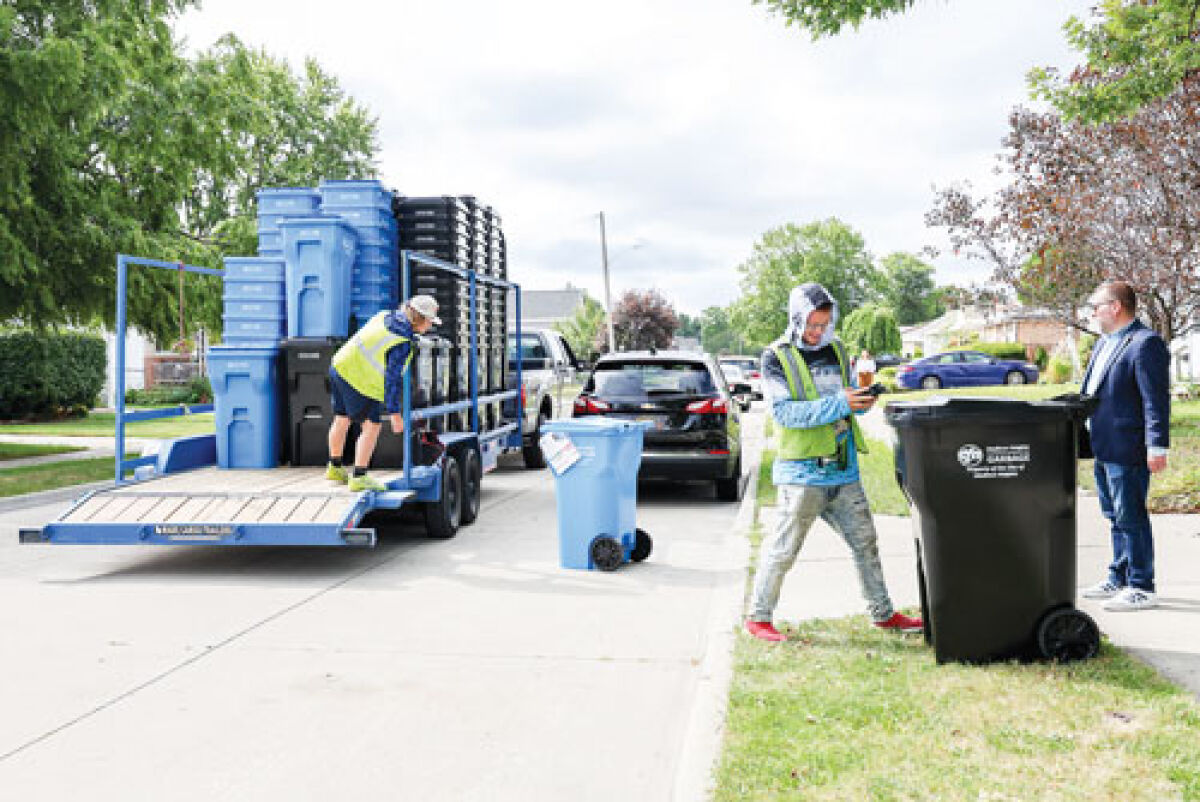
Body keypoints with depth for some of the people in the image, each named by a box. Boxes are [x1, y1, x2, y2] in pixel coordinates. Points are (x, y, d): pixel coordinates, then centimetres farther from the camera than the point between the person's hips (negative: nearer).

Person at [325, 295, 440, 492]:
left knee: (341, 421, 22)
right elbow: (392, 378, -23)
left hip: (340, 367, 9)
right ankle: (359, 478, -3)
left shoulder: (386, 315, 2)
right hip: (360, 383, -9)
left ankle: (335, 468, 38)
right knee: (372, 427, -2)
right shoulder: (403, 343, -22)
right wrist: (395, 413, -20)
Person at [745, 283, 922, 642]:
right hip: (802, 472, -6)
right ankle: (758, 618, 12)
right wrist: (839, 404, -24)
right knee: (783, 548, -1)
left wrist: (863, 399, -3)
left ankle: (883, 612, 28)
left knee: (865, 542, 14)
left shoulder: (837, 349, 12)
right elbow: (785, 412, -17)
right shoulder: (777, 357, -5)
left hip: (844, 469, 6)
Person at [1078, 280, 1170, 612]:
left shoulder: (1145, 344, -14)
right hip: (1104, 448, 10)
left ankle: (1141, 588, 7)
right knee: (1116, 518, 18)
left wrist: (1157, 447, -20)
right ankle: (1119, 579, 29)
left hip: (1127, 450, -10)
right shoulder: (1105, 343, 16)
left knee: (1131, 518, -2)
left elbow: (1156, 400, -18)